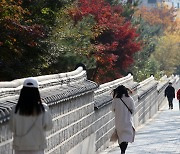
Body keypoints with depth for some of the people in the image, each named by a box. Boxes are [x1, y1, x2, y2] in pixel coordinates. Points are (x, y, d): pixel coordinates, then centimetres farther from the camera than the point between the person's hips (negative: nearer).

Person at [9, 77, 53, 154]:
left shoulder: (15, 110, -14)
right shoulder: (43, 109, -15)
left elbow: (12, 128, -3)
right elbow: (48, 127, -4)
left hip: (20, 147, 0)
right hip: (37, 147, 0)